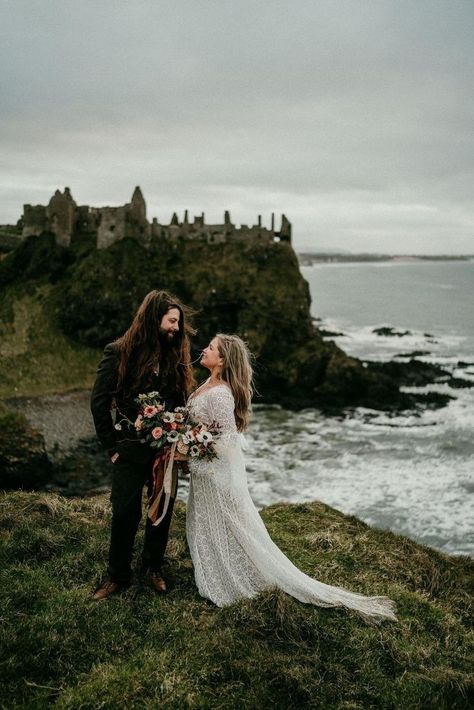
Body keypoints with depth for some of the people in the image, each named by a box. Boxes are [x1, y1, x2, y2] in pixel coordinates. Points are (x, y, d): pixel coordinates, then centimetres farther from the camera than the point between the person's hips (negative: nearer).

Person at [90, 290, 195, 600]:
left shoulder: (176, 356, 4)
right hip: (132, 449, -3)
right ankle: (118, 575, 24)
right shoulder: (120, 352, -7)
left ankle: (154, 567, 34)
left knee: (163, 510, 13)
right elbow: (99, 402, -5)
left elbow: (181, 403, 7)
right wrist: (113, 447, -7)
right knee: (126, 513, 5)